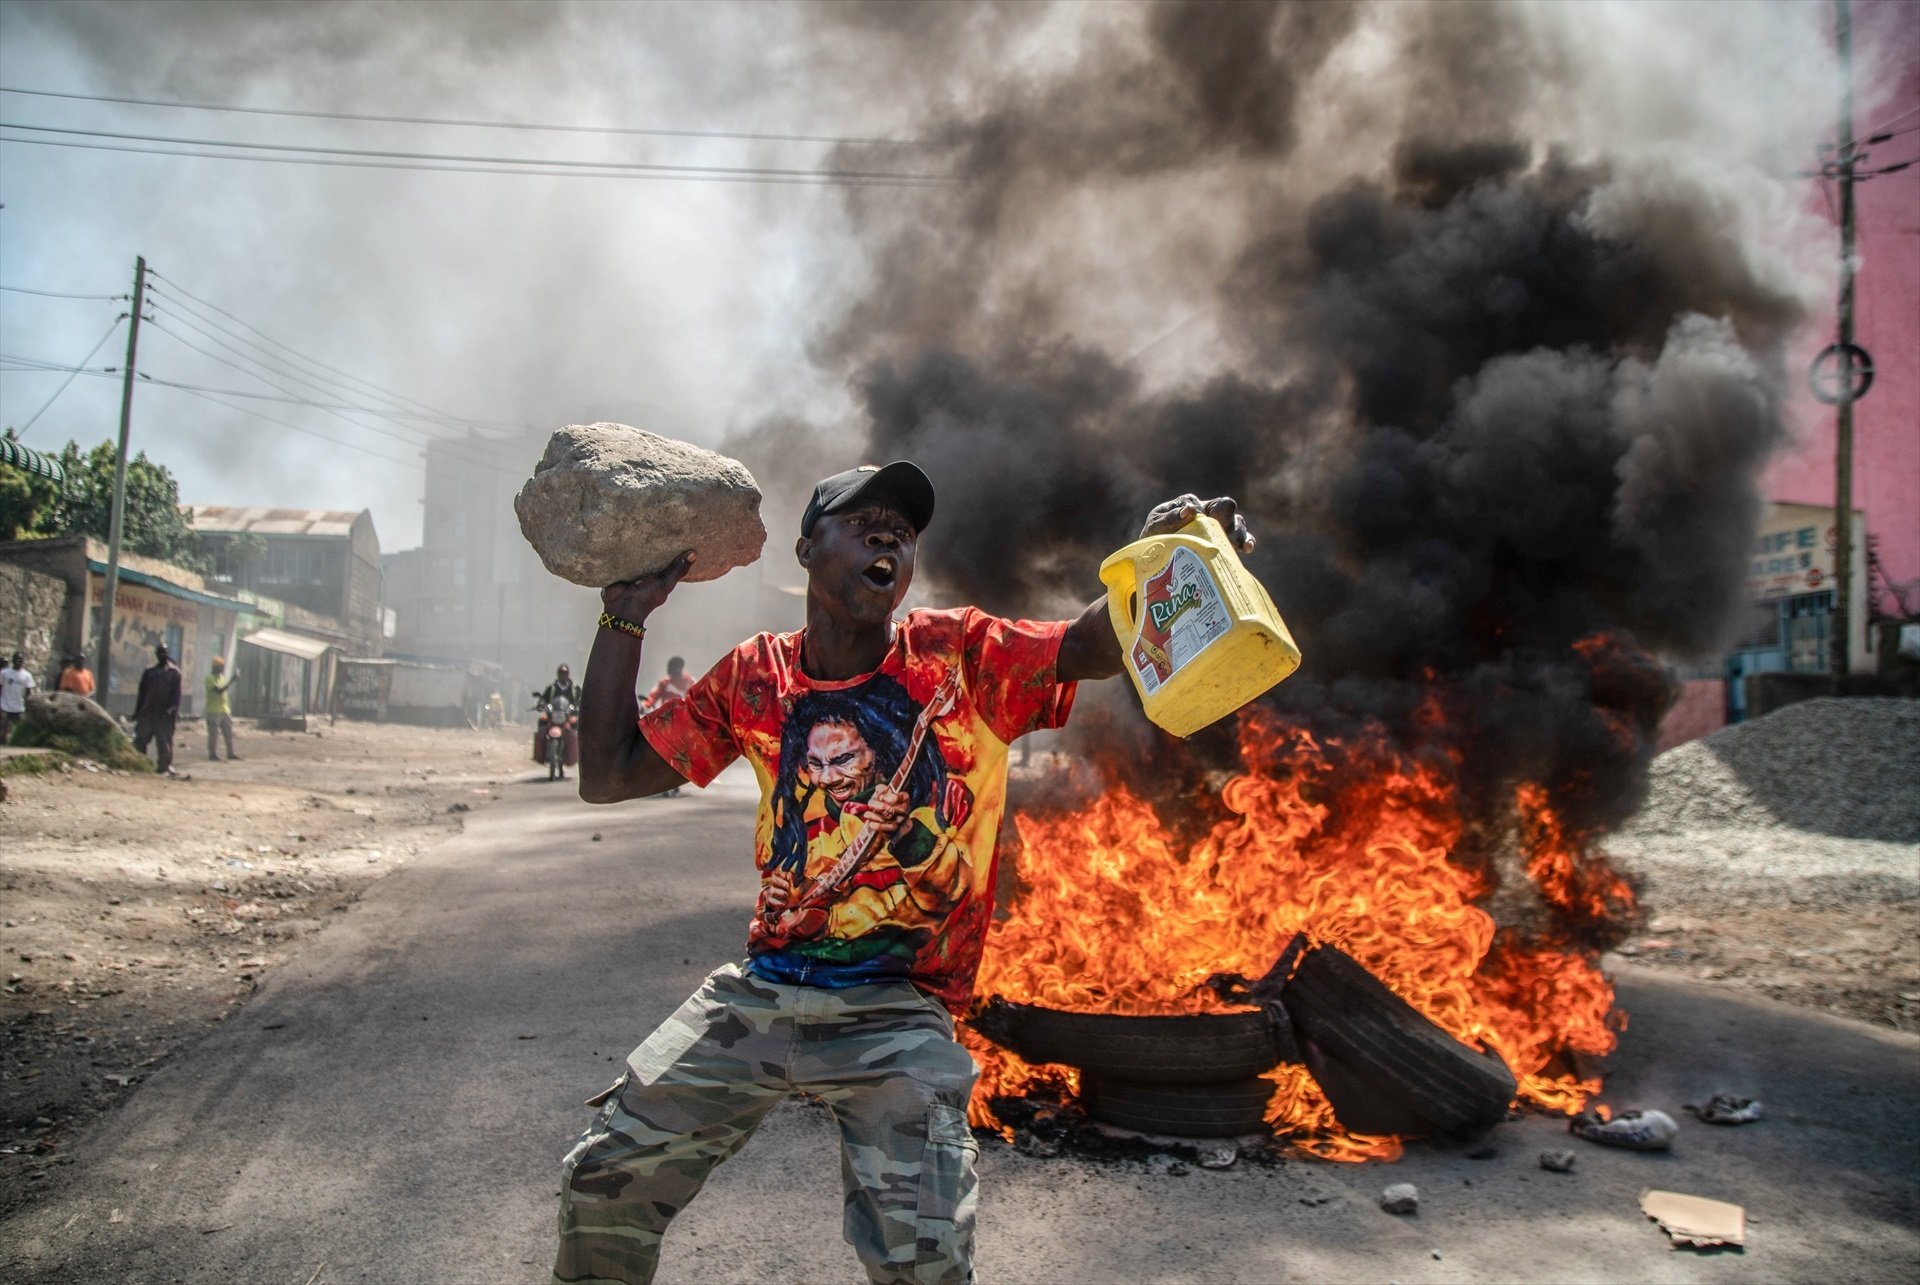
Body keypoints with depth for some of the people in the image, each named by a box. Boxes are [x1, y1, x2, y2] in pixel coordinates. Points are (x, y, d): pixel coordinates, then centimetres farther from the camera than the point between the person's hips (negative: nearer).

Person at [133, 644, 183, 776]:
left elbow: (176, 693, -5)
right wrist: (137, 711, 9)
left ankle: (164, 767, 4)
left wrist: (173, 708, -20)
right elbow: (142, 692, 13)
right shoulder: (149, 671, 11)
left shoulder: (174, 672, 1)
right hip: (147, 712, 3)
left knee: (164, 743, -1)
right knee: (140, 739, 1)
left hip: (164, 714, -3)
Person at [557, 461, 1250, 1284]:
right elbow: (607, 776, 5)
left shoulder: (959, 656, -5)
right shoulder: (755, 678, 2)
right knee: (601, 1180, 9)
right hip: (759, 994, 4)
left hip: (895, 1018, -3)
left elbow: (1096, 646, -17)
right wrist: (624, 616, 0)